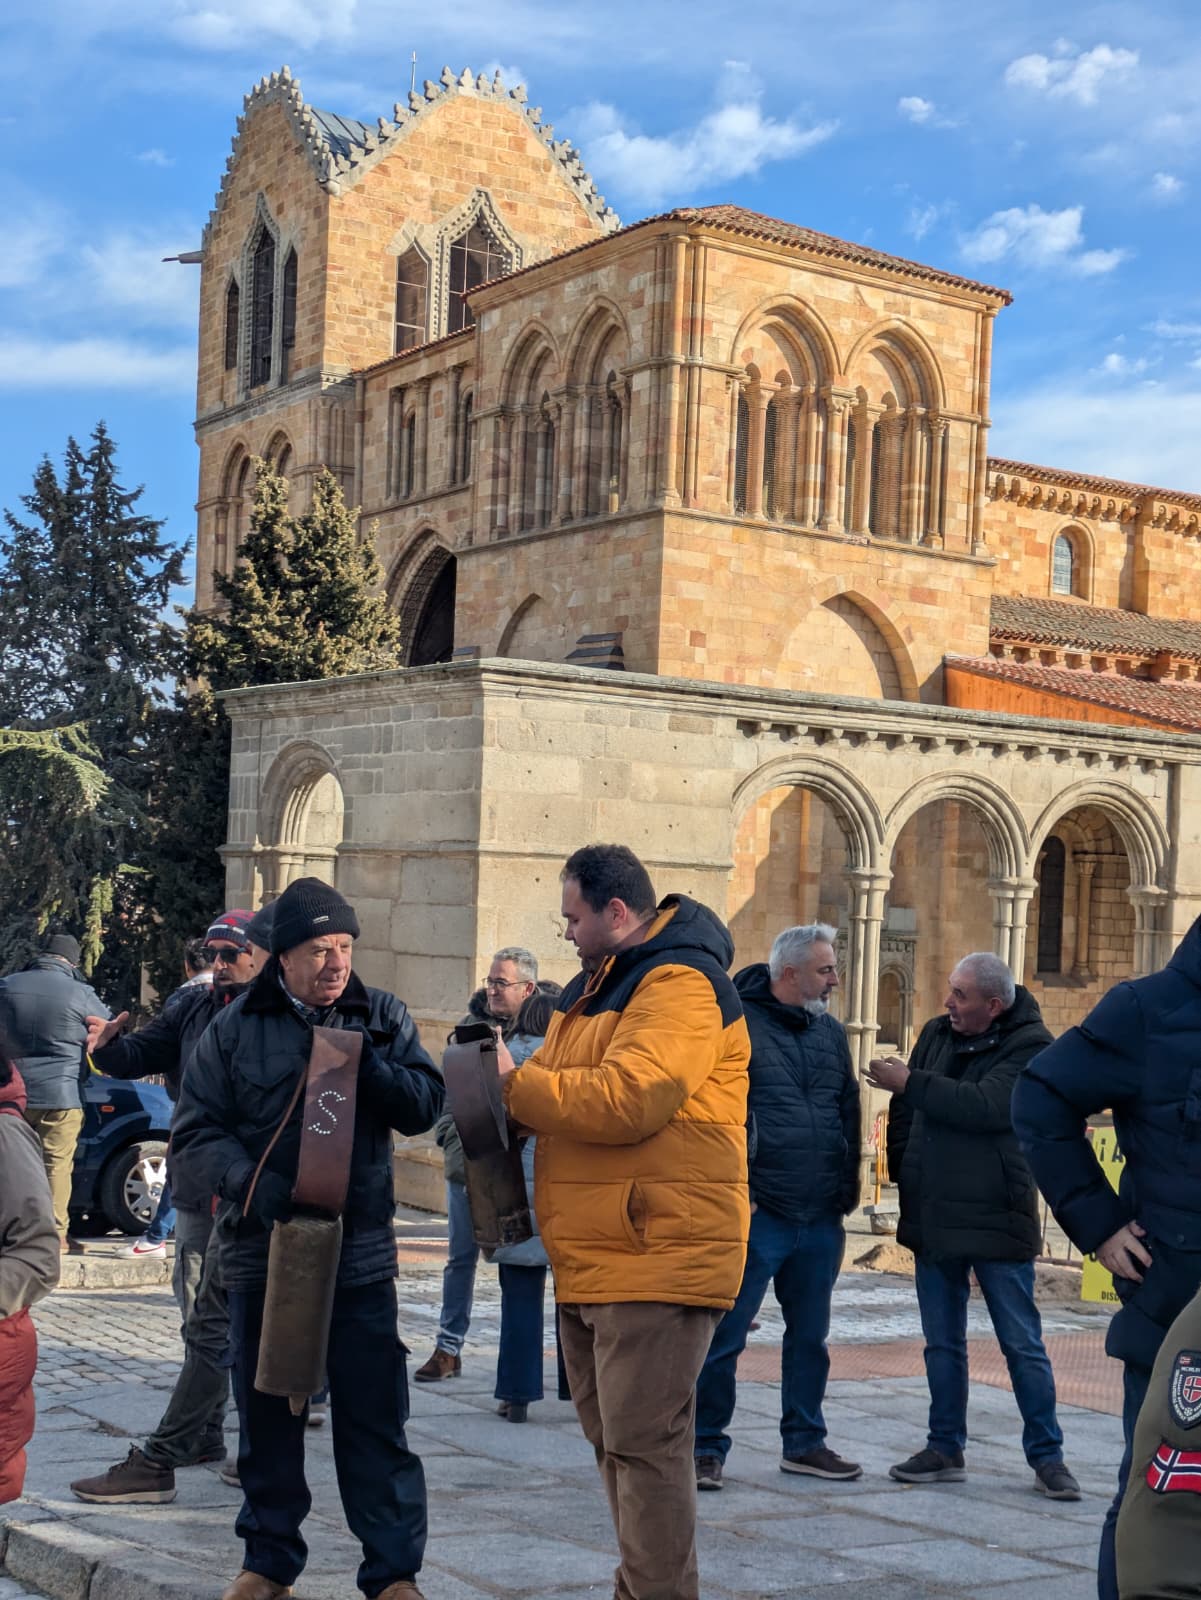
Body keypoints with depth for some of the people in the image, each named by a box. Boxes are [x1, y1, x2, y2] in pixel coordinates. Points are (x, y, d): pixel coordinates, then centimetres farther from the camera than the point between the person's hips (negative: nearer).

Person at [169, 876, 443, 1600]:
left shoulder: (383, 1016, 4)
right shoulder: (237, 1027, 1)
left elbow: (426, 1105, -3)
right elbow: (195, 1134, 0)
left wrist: (368, 1066, -20)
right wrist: (253, 1183, -18)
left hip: (361, 1251, -1)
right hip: (263, 1252, 1)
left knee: (375, 1418, 0)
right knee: (268, 1417, 13)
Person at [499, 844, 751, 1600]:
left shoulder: (681, 984, -14)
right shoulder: (603, 980, 19)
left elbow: (625, 1097, -26)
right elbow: (575, 1089, 21)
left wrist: (514, 1084, -16)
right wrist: (517, 1087, -1)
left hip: (657, 1256, -10)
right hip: (594, 1259, 11)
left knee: (644, 1444, -8)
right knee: (611, 1437, 17)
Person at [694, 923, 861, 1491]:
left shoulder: (831, 1032, 13)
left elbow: (849, 1114, 20)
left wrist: (847, 1189, 14)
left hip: (821, 1220, 6)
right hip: (755, 1215, -6)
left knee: (810, 1336, 15)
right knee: (724, 1336, -2)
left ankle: (804, 1443, 27)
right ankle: (706, 1448, 9)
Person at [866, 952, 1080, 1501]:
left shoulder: (1030, 1047, -11)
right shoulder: (937, 1033, 7)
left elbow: (984, 1107, -25)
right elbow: (904, 1112, 15)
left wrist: (909, 1083, -18)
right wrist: (903, 1174, 7)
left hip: (996, 1220, -6)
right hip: (932, 1218, 6)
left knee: (1023, 1345, 3)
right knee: (942, 1344, 13)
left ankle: (1047, 1456, 13)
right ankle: (945, 1450, 22)